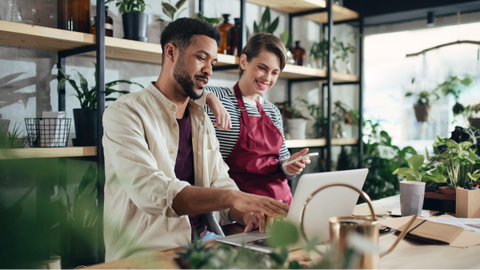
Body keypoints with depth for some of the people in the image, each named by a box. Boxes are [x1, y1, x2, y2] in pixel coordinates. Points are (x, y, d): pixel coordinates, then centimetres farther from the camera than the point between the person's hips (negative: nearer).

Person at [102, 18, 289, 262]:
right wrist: (234, 197, -34)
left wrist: (245, 213, -13)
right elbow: (149, 191, -25)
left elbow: (219, 182, 10)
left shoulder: (202, 119, 15)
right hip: (149, 250, -6)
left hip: (203, 237, 7)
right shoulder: (125, 113, -10)